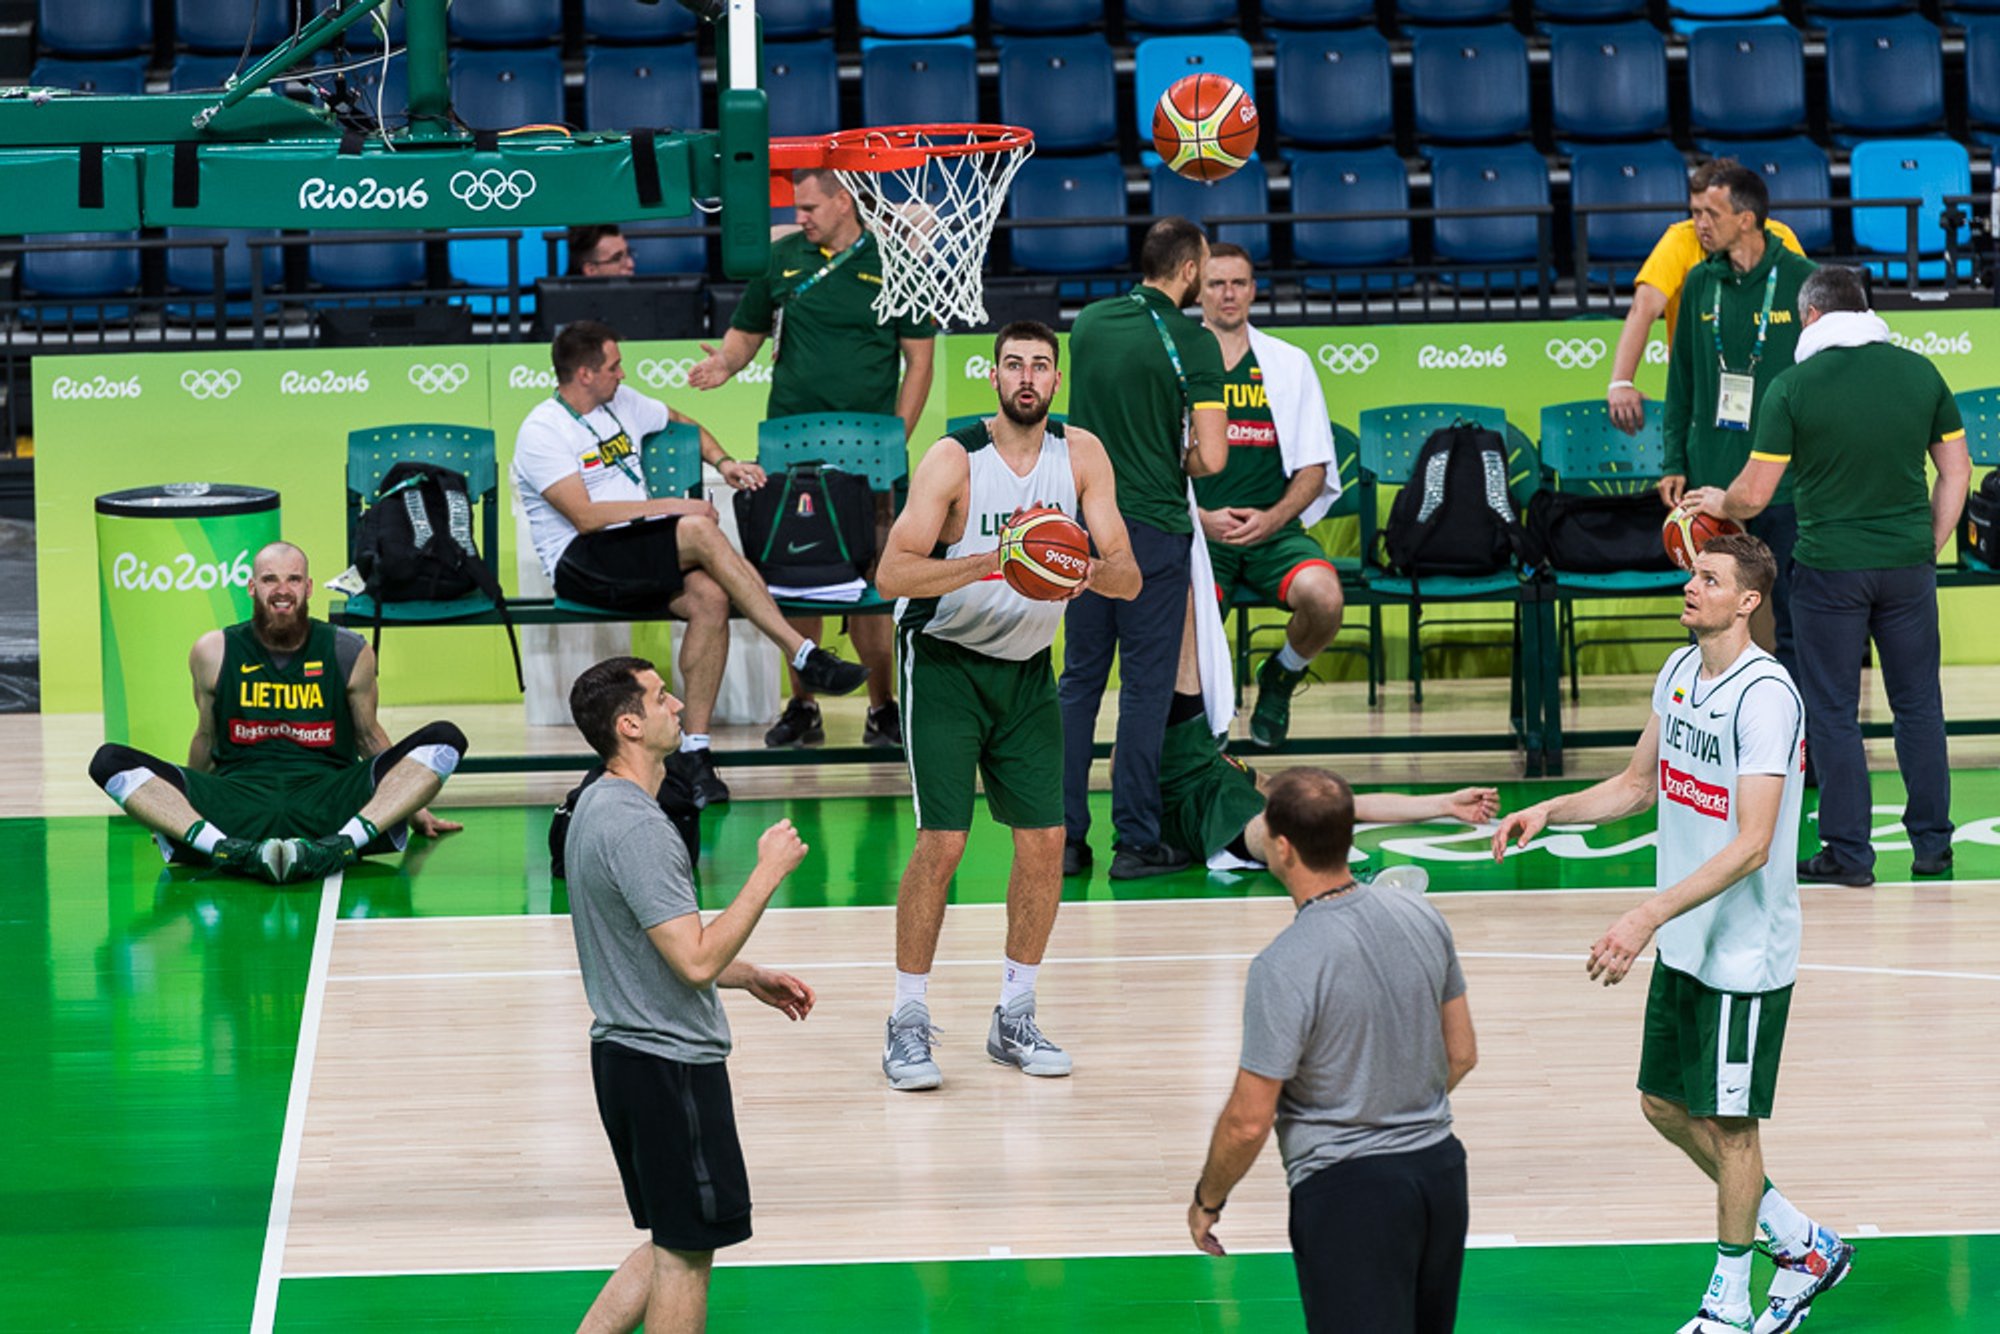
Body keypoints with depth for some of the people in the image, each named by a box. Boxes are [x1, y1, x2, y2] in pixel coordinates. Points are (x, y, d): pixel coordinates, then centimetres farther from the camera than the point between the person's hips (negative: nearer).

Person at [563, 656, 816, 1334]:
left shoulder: (600, 806, 11)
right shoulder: (637, 828, -22)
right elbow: (696, 962, -25)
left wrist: (751, 977, 20)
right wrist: (768, 872, -18)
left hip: (625, 1050, 10)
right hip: (671, 1064, -10)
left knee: (672, 1245, 17)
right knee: (685, 1252, 0)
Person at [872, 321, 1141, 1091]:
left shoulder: (1081, 456, -5)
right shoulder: (954, 459, -17)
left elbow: (1128, 577, -6)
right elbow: (892, 573, -25)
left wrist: (1089, 572, -29)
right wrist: (990, 561, -39)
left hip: (1027, 670, 5)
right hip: (945, 661, -5)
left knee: (1045, 839, 0)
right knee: (942, 843, -12)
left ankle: (1014, 1018, 14)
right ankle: (908, 1023, -2)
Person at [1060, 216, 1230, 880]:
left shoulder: (1088, 322, 5)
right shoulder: (1192, 343, -11)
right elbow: (1211, 456, -14)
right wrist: (1178, 467, 7)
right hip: (1152, 527, -5)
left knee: (1079, 678, 11)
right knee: (1146, 684, 2)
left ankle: (1064, 837, 10)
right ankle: (1136, 842, 3)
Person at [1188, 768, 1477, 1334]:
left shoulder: (1283, 967, -21)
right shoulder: (1421, 917, -1)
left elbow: (1248, 1123, -16)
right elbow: (1462, 1054, 11)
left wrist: (1206, 1201, 1)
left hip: (1348, 1190, -7)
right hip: (1441, 1169, 7)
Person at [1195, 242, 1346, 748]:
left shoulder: (1291, 364, 12)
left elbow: (1314, 468, 9)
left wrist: (1272, 518, -8)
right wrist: (1203, 518, -10)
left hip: (1274, 529, 1)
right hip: (1198, 530, -1)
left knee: (1323, 596, -29)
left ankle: (1281, 677, 6)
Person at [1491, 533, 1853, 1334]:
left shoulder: (1764, 697, -22)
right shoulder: (1679, 671, 5)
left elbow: (1751, 846, -28)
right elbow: (1640, 785, 20)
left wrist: (1648, 918, -34)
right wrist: (1549, 812, 5)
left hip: (1747, 952, -9)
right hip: (1685, 944, 9)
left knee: (1727, 1123, 2)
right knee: (1666, 1105, 15)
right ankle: (1802, 1245, 29)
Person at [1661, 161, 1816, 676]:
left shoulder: (1802, 281, -4)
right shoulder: (1701, 283, 8)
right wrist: (1675, 463, 7)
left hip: (1785, 480, -4)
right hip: (1711, 478, 4)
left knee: (1792, 623, 1)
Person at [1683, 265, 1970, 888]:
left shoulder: (1794, 386, -9)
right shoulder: (1919, 372, 1)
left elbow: (1754, 495, -8)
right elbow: (1957, 473, 6)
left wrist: (1718, 503, 14)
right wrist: (1929, 547, 15)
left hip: (1829, 567, -3)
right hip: (1908, 563, 3)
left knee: (1833, 713, 5)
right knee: (1918, 703, 12)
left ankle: (1849, 852, 7)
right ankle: (1932, 843, 15)